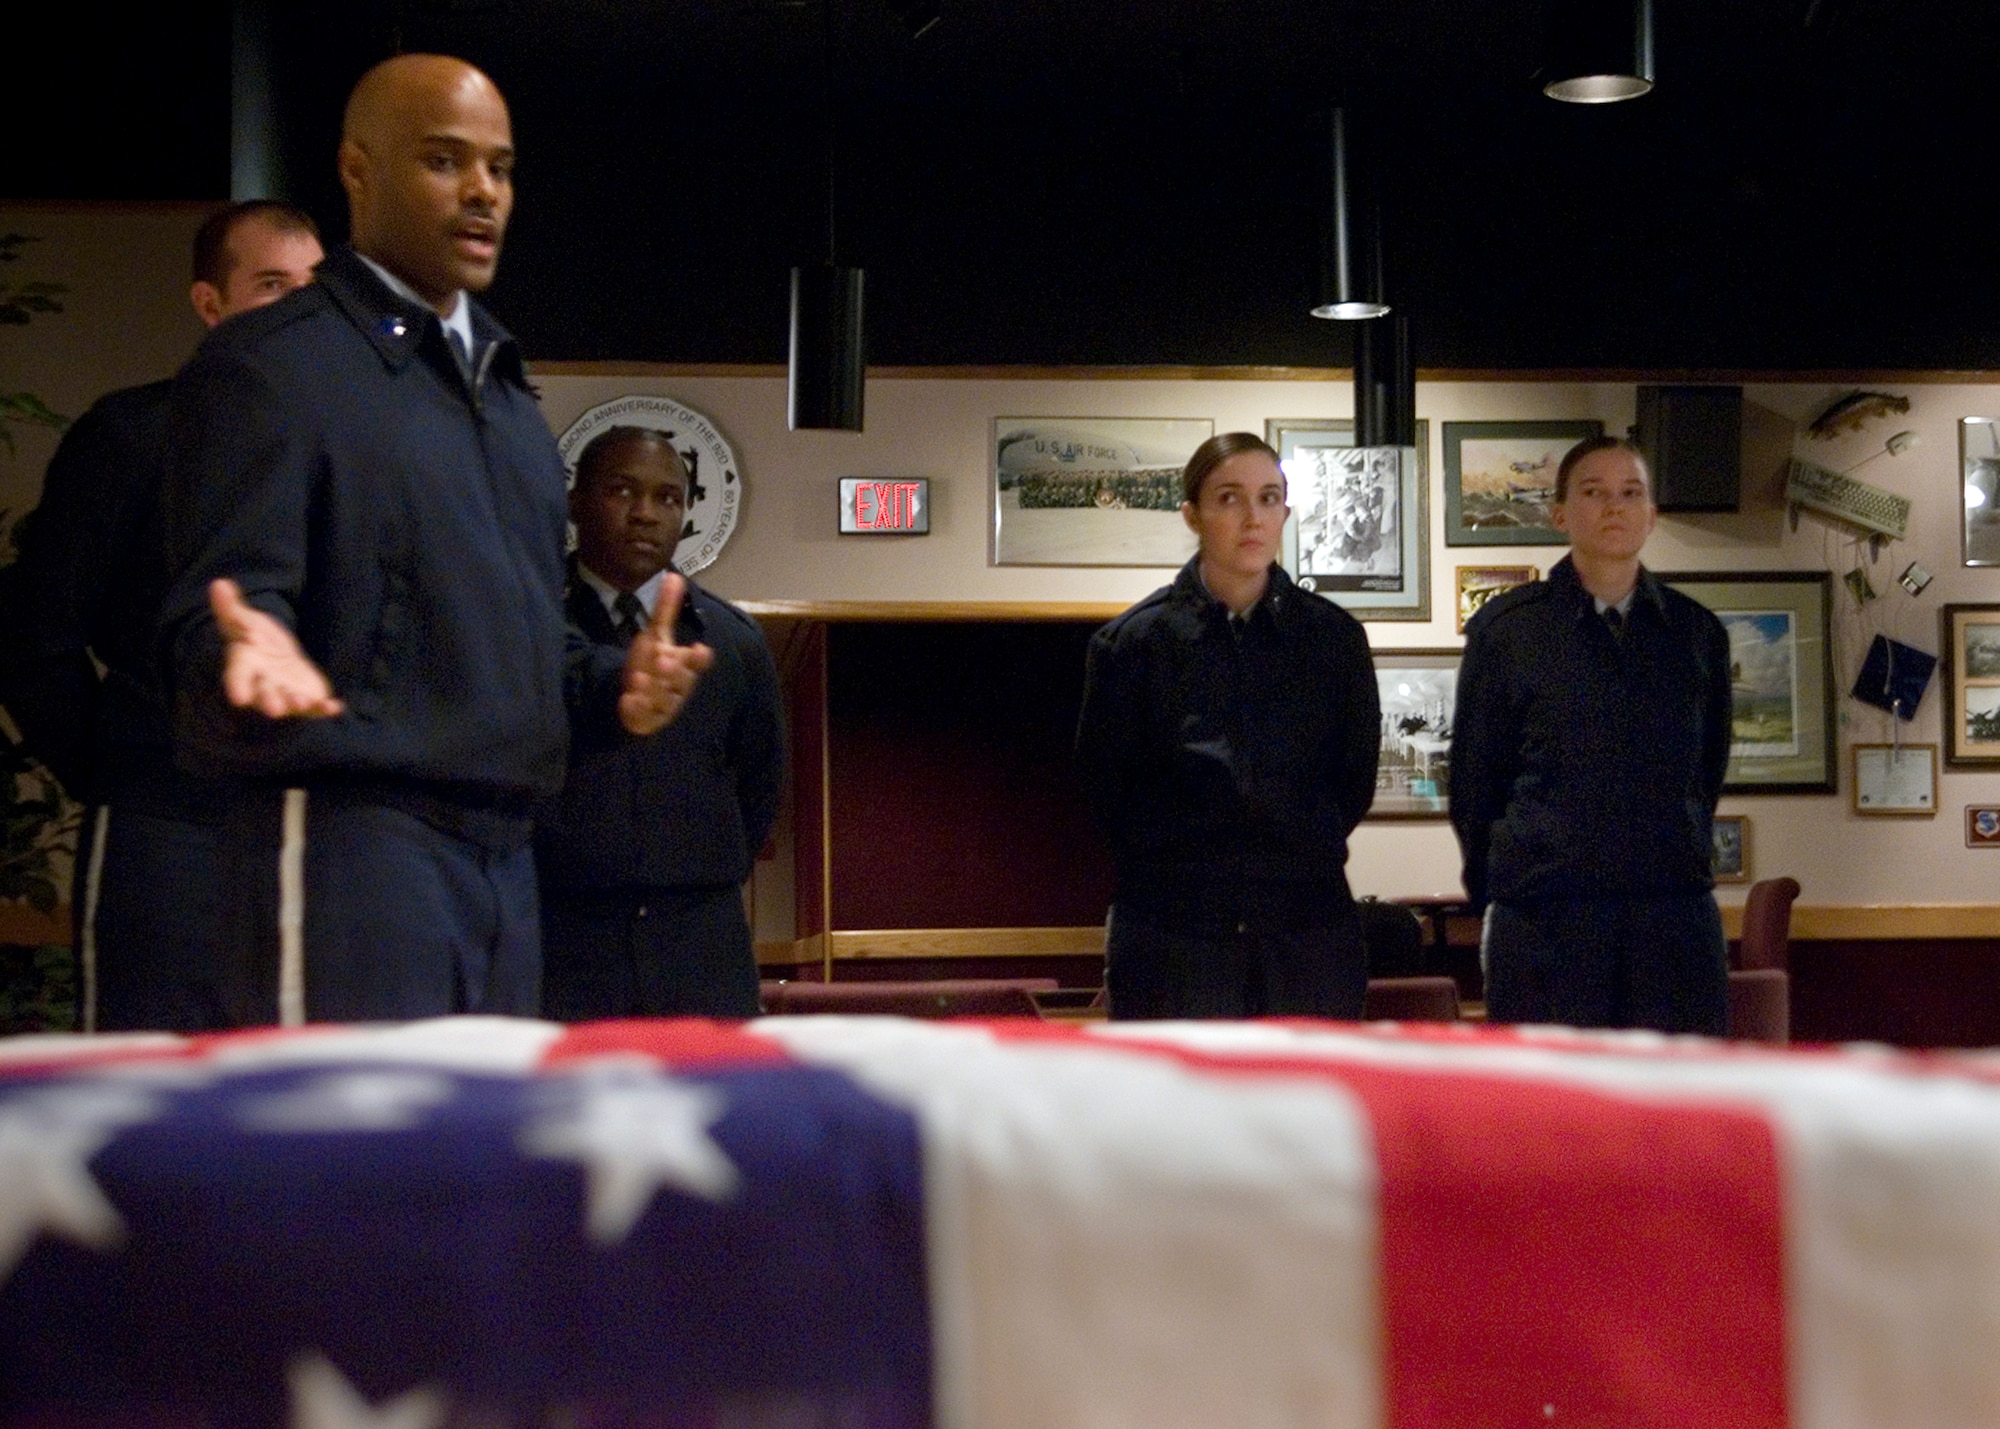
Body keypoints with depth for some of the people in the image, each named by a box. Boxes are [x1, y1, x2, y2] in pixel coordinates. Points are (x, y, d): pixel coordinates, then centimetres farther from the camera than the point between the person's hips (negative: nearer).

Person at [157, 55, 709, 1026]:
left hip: (502, 846, 9)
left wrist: (610, 680, 8)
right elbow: (222, 602, -13)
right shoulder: (271, 364, -5)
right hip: (351, 835, -8)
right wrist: (255, 646, -36)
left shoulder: (498, 381, 21)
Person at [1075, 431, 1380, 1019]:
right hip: (1172, 940, -2)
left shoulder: (1335, 637, 8)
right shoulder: (1133, 641, 1)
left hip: (1308, 932, 2)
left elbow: (1355, 783, 14)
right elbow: (1106, 788, 6)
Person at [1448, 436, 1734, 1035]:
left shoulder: (1698, 633, 10)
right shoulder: (1505, 629, 2)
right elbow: (1474, 778, 8)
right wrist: (1497, 888, 11)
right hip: (1543, 918, -2)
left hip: (1676, 913, 3)